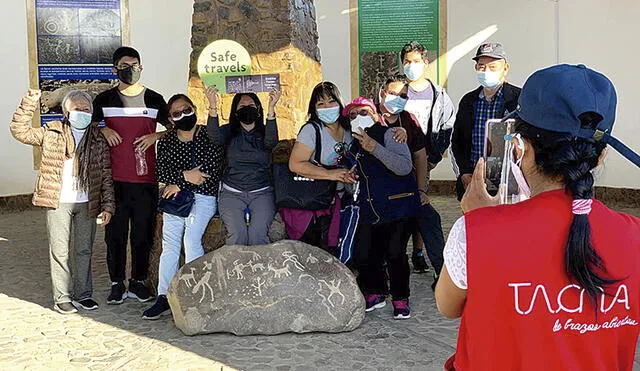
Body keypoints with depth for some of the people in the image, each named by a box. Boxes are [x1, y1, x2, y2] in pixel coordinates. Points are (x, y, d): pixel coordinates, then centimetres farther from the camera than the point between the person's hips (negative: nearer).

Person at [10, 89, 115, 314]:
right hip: (58, 203, -1)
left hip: (87, 203, 1)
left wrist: (107, 206, -4)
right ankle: (62, 297, 13)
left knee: (84, 251, 9)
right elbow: (20, 131, -2)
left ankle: (83, 294, 21)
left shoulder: (98, 140, 5)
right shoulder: (51, 133, 3)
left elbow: (106, 175, 3)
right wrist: (29, 103, -12)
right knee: (60, 251, 3)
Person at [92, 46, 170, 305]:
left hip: (145, 179, 0)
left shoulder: (154, 100, 7)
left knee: (143, 233, 5)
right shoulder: (104, 100, 7)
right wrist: (103, 130, -3)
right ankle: (117, 283, 15)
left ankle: (139, 281, 19)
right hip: (114, 179, 0)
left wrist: (156, 136, -6)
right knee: (115, 233, 3)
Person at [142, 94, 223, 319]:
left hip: (202, 197, -3)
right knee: (169, 244, -8)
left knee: (191, 239, -20)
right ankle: (164, 297, -6)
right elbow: (161, 174, 5)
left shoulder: (208, 137, 2)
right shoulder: (166, 142, 14)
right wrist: (185, 176, -13)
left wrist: (180, 185, -4)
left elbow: (213, 171, -7)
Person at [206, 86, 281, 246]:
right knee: (237, 233, -25)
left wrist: (271, 109, -28)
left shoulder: (264, 132, 8)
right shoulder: (228, 131, 10)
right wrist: (213, 107, -26)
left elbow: (271, 142, -16)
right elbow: (216, 138, -13)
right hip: (232, 193, 0)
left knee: (258, 233, -25)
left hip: (261, 192, 0)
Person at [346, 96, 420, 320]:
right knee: (364, 255, -2)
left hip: (398, 207, -6)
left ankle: (401, 299, 11)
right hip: (370, 211, 6)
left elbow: (404, 167, -23)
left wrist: (374, 148, -30)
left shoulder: (388, 134, -6)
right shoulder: (354, 144, 15)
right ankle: (375, 293, 24)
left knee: (394, 254, -11)